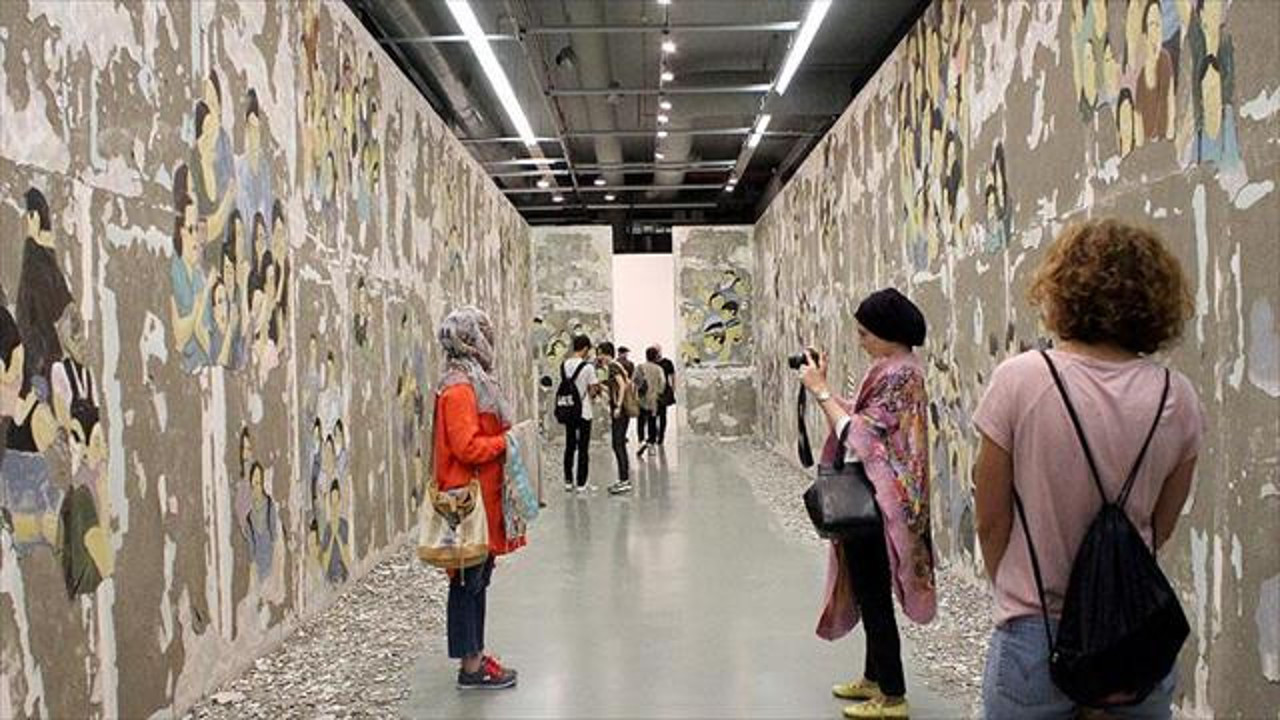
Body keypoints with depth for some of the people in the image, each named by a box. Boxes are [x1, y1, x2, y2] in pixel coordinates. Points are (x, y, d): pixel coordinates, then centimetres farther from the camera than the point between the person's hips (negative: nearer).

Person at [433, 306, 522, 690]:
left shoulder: (474, 381, 13)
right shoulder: (459, 389, -17)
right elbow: (467, 447, -23)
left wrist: (504, 436, 7)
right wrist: (506, 440, -13)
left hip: (484, 498, 10)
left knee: (477, 578, 15)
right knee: (468, 581, -2)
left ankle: (475, 655, 24)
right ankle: (471, 667, 6)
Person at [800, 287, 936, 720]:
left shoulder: (899, 374, -18)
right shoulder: (891, 369, 12)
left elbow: (857, 432, -21)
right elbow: (860, 418, 10)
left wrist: (820, 391, -15)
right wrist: (824, 387, 5)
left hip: (877, 502, -10)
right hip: (874, 499, 10)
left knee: (873, 595, -2)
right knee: (869, 592, 18)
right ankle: (875, 678, 31)